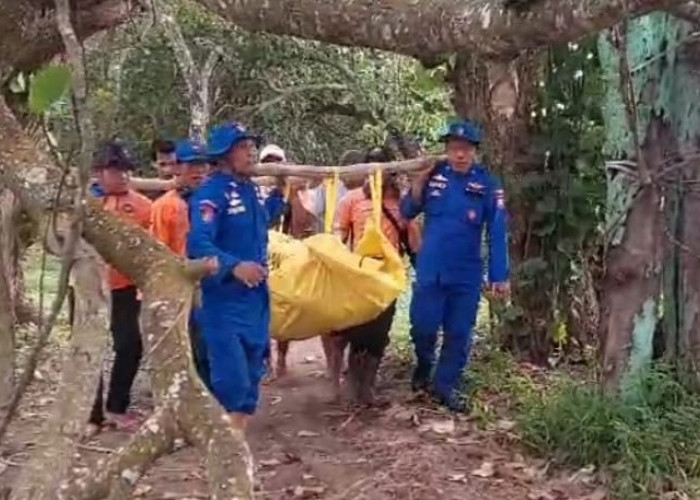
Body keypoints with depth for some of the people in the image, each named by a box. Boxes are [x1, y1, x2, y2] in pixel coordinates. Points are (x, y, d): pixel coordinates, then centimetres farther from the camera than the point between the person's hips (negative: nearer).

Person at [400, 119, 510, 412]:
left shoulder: (487, 184, -7)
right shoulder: (433, 175, -2)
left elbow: (497, 233, -6)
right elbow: (408, 212, 4)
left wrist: (499, 276, -9)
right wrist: (419, 181, -12)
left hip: (467, 275, -1)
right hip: (429, 270, 1)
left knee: (459, 333, 7)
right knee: (422, 327, 6)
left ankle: (445, 386, 22)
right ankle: (423, 367, 35)